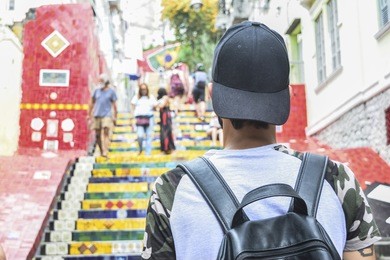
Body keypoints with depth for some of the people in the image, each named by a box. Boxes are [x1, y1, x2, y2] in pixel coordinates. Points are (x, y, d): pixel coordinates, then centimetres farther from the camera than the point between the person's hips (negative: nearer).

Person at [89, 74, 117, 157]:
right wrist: (89, 114, 14)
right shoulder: (96, 91, 12)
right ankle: (101, 151, 18)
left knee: (106, 133, -15)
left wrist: (115, 117, -1)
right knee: (97, 135, 4)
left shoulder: (111, 91, 5)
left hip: (107, 115, -3)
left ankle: (105, 152, -21)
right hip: (97, 115, 4)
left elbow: (114, 105, 4)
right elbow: (92, 103, 17)